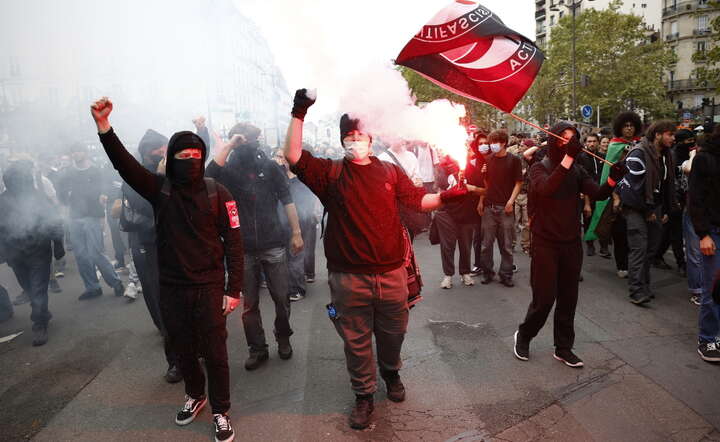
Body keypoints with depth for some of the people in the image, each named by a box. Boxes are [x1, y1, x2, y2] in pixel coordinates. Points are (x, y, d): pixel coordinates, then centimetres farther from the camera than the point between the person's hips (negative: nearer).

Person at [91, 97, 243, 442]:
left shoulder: (217, 193, -7)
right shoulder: (159, 189, -1)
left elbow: (233, 242, -7)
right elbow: (125, 164, -15)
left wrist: (234, 289, -9)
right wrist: (104, 127, -31)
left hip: (208, 287, -2)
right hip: (171, 288, 3)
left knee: (215, 352, 5)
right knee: (182, 349, 18)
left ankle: (220, 412, 25)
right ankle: (195, 395, 43)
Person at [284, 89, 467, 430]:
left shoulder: (390, 172, 9)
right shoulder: (331, 173, 1)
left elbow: (419, 200, 5)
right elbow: (294, 157, -12)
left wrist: (445, 196, -13)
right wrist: (299, 114, -16)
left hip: (391, 273, 2)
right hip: (349, 277, -2)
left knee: (393, 332, 20)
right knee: (356, 340, 11)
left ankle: (391, 374, 49)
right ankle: (364, 395, 31)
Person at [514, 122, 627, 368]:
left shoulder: (577, 171, 7)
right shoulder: (540, 168, -6)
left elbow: (597, 193, -7)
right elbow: (545, 189, -29)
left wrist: (613, 179, -27)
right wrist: (568, 158, -35)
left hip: (571, 243, 5)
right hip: (545, 243, -5)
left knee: (568, 299, 9)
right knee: (544, 298, -3)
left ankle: (563, 348, 24)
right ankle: (523, 336, 22)